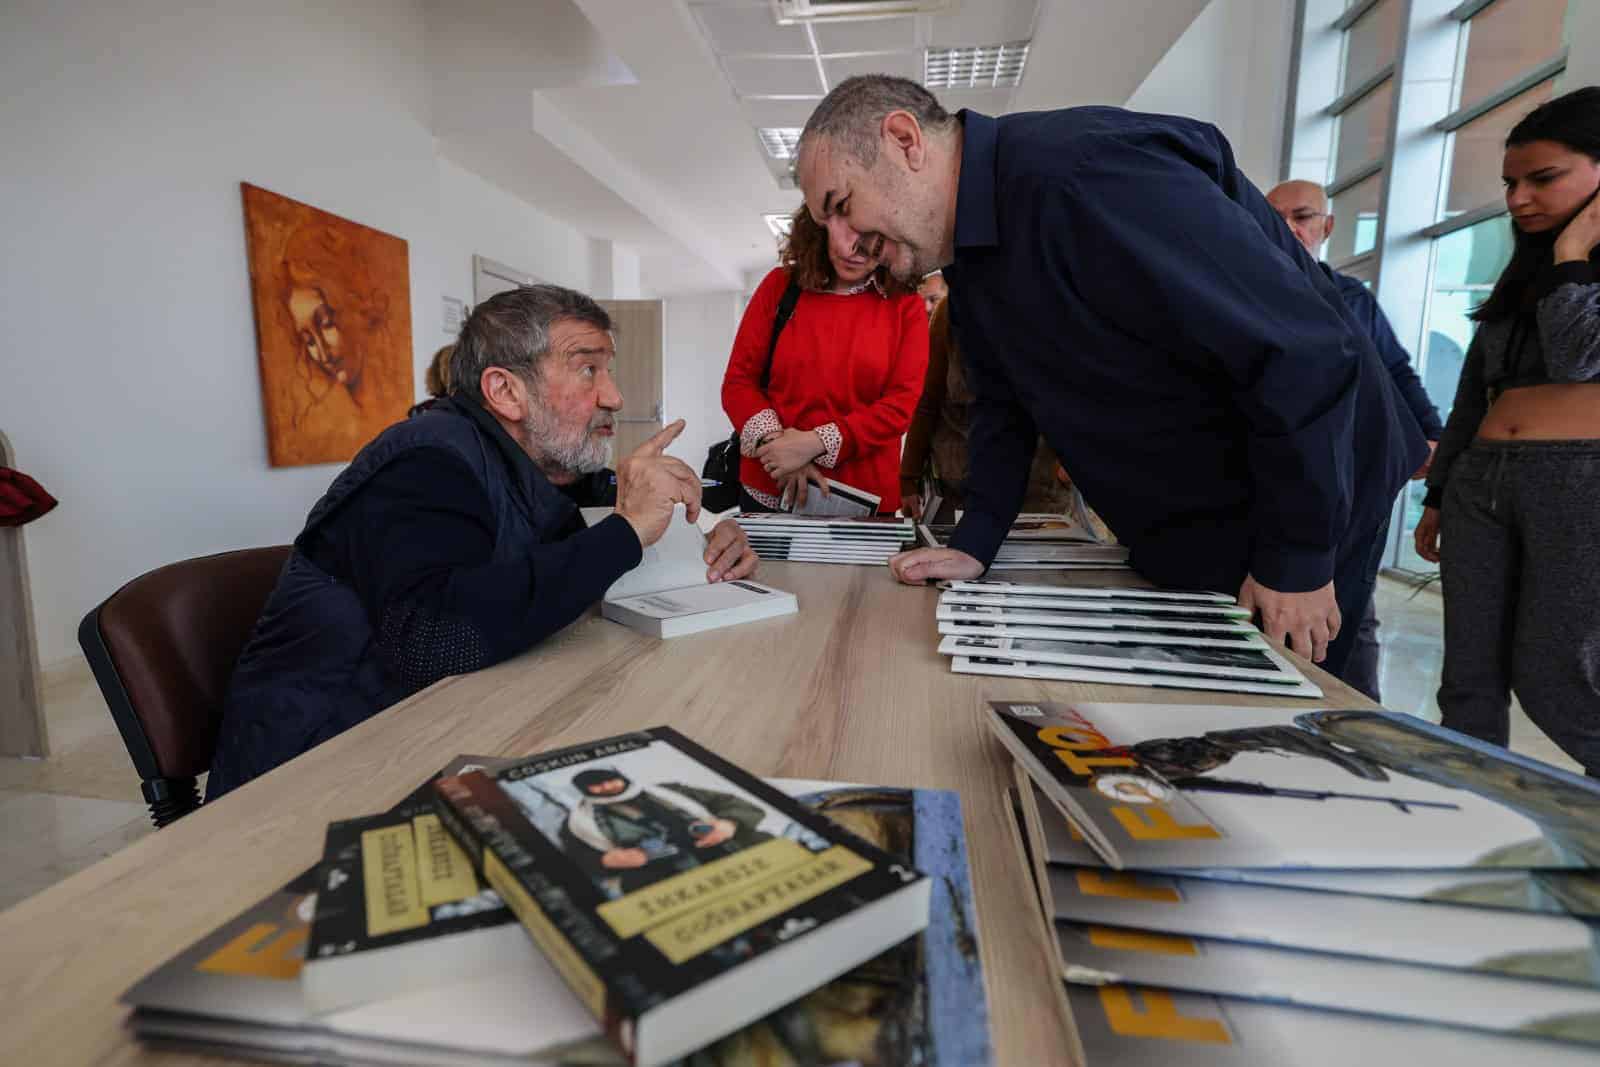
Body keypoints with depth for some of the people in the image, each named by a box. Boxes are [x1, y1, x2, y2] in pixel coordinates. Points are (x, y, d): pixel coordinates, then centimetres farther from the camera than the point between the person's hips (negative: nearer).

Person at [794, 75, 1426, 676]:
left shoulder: (1087, 172, -31)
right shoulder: (969, 260, 1)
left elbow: (1305, 353, -29)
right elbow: (1006, 402, 8)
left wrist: (1298, 562, -20)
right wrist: (974, 545, -2)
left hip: (1298, 514, -8)